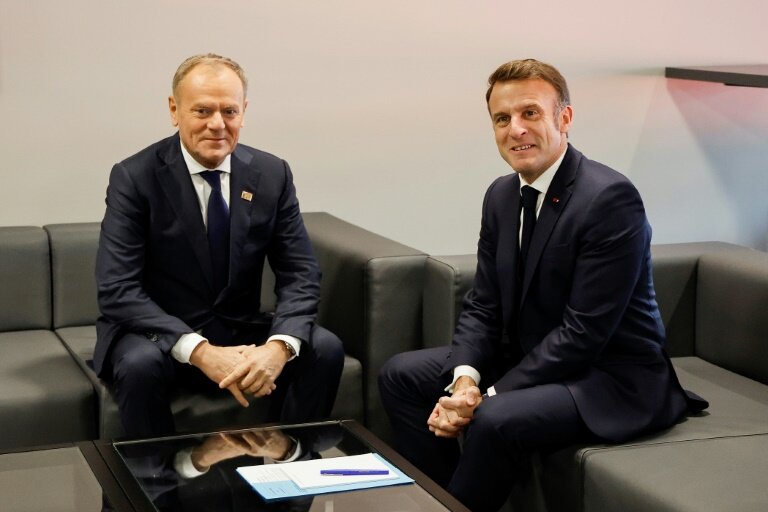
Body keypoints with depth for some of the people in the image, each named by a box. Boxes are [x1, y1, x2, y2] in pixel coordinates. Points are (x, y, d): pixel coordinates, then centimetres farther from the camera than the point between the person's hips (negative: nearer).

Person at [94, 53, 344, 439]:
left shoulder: (272, 174, -1)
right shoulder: (134, 178, -12)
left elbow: (300, 275, -3)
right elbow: (117, 291, -19)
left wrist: (279, 346, -25)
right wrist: (200, 352, -32)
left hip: (241, 333, 3)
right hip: (159, 336, -3)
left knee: (324, 349, -20)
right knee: (140, 364, -34)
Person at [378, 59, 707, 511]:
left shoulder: (611, 198, -21)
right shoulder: (502, 195, 4)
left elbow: (583, 333, -24)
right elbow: (483, 305, 6)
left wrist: (488, 396, -23)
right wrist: (465, 378, -14)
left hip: (610, 376, -8)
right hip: (530, 357, 8)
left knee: (497, 420, -32)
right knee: (401, 375, 3)